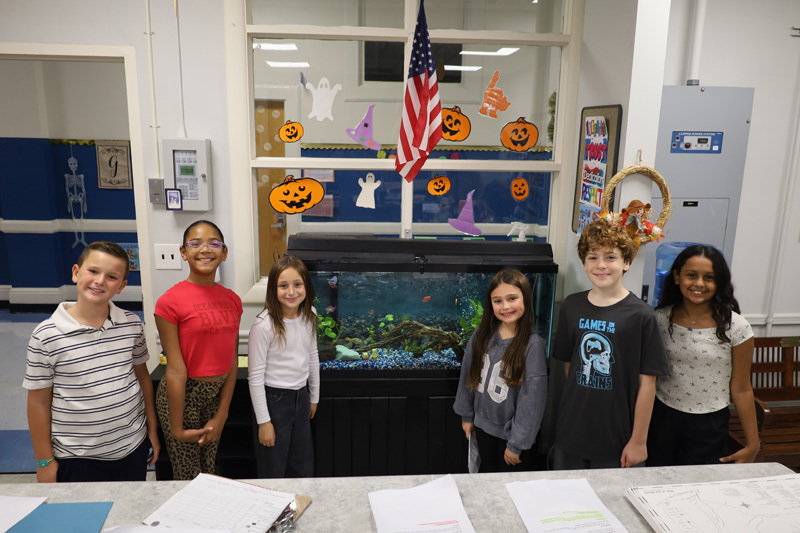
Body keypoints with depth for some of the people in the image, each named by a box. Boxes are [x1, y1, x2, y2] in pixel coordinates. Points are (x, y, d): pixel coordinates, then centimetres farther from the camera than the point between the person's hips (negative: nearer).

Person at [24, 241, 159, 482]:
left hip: (133, 447, 3)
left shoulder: (132, 325, -5)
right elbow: (39, 401, -6)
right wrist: (45, 461, -1)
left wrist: (152, 429, 10)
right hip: (77, 458, -3)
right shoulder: (46, 335, -13)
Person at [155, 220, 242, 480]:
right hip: (181, 396, -5)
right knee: (188, 478, 9)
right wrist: (177, 429, -13)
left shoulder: (232, 300, 2)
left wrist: (221, 416, -2)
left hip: (217, 395, 5)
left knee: (210, 472, 21)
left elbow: (231, 362, 2)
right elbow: (176, 370, -16)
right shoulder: (171, 301, -15)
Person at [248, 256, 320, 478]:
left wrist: (314, 397, 16)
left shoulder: (309, 316, -3)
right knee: (274, 470, 8)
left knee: (304, 467, 20)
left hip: (301, 396, 6)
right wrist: (263, 421, -14)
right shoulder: (264, 325, -21)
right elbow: (255, 376, -17)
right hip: (274, 399, -6)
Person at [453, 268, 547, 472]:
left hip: (511, 431, -4)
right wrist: (466, 415, 10)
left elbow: (531, 399, -19)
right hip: (483, 424, 4)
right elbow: (467, 375, 4)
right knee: (487, 472, 22)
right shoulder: (482, 335, -7)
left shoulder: (532, 345, -21)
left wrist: (517, 444, -15)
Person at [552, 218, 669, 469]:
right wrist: (580, 399, 6)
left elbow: (647, 383, -10)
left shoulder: (640, 315, -12)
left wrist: (638, 440, -8)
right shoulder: (572, 306, -1)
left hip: (615, 438, -3)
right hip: (570, 432, 3)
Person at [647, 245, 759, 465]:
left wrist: (752, 445, 0)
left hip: (709, 428, -1)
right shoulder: (660, 319, -3)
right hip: (661, 420, 2)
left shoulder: (736, 327, -8)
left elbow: (741, 389, -3)